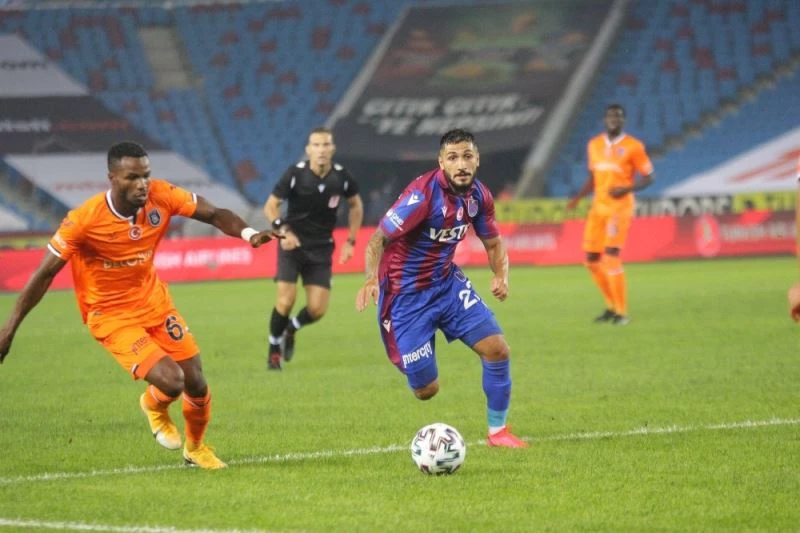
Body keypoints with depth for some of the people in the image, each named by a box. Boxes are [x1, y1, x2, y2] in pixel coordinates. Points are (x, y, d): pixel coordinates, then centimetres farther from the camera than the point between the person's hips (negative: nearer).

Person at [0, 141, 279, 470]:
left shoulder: (160, 196, -15)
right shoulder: (83, 220, -25)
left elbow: (214, 215, -7)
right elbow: (45, 274, -16)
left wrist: (248, 234, -28)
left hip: (155, 303, 5)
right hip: (111, 316, -5)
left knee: (196, 384, 5)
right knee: (171, 381, -20)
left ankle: (195, 448, 37)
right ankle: (154, 406, 19)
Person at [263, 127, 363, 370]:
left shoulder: (341, 177, -7)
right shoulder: (295, 174, -14)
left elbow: (355, 205, 12)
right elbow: (270, 207, -6)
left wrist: (350, 241, 7)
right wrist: (284, 230, -24)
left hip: (321, 248, 2)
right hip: (293, 243, -2)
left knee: (317, 309, -6)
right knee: (286, 300, -16)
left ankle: (290, 330, 29)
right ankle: (274, 350, 9)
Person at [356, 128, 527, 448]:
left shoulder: (478, 196, -5)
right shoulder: (423, 194, -25)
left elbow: (493, 243, 10)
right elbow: (379, 238, -23)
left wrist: (501, 275, -11)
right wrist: (371, 280, -41)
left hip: (448, 283, 6)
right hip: (407, 295, -6)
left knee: (497, 349, -8)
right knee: (426, 390, -2)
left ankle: (498, 431, 12)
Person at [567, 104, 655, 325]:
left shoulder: (633, 147, -6)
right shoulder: (594, 145, 12)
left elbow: (649, 177, -4)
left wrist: (627, 189, -19)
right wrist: (578, 197, 8)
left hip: (620, 206, -6)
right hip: (598, 206, 6)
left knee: (611, 256, -17)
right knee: (592, 260, 5)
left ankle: (621, 312, -9)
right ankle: (612, 306, 23)